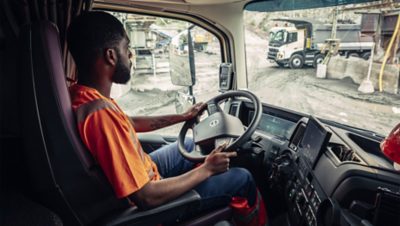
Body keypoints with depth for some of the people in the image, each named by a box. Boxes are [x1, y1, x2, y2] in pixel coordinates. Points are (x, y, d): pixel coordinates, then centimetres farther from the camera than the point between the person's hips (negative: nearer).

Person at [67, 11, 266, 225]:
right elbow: (147, 197, -34)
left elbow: (130, 123, 9)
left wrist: (183, 117, 13)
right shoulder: (102, 114, -38)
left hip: (141, 175, 9)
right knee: (242, 178, 2)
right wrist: (206, 169, -20)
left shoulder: (80, 94, -8)